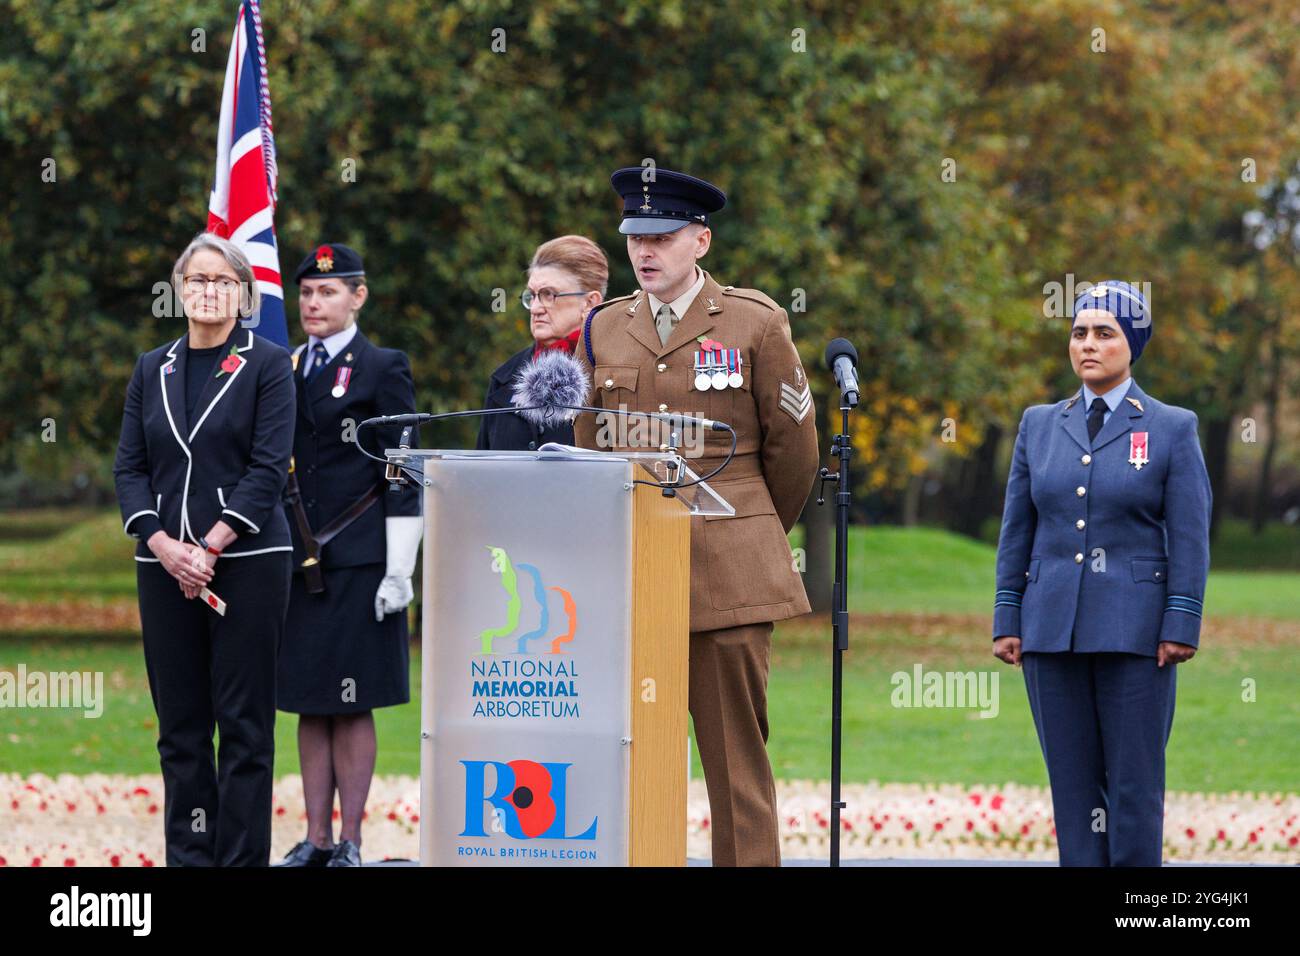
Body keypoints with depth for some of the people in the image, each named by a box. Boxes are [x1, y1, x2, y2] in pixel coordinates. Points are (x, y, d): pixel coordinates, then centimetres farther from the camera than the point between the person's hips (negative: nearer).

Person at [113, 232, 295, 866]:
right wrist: (163, 544, -8)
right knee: (179, 724, 6)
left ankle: (242, 857, 0)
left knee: (244, 722, -3)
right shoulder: (153, 370, 13)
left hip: (246, 559, -4)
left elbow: (269, 468, -8)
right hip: (165, 565, 4)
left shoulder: (266, 365, 0)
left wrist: (210, 548, -14)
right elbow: (129, 467, 8)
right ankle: (188, 857, 11)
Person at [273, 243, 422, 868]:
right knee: (309, 705, 7)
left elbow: (404, 481, -5)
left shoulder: (383, 370, -2)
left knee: (351, 706, -3)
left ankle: (350, 842, 1)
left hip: (357, 565, -5)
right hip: (297, 562, 5)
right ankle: (316, 839, 11)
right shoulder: (283, 371, 14)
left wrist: (398, 572, -11)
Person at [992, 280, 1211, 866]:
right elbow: (1016, 531, 13)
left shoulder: (1172, 429, 3)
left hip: (1134, 632, -3)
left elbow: (1191, 538, 0)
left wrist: (1181, 626, -8)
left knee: (1134, 782, -3)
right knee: (1072, 782, 3)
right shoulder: (1039, 426, 12)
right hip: (1052, 630, 3)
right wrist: (1007, 620, 7)